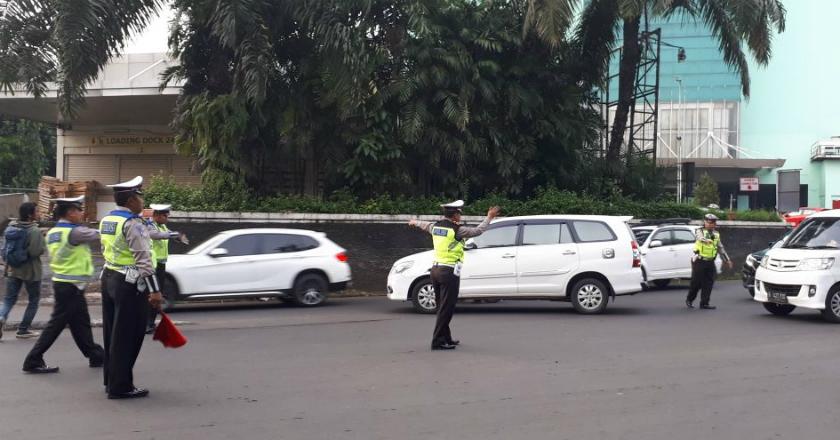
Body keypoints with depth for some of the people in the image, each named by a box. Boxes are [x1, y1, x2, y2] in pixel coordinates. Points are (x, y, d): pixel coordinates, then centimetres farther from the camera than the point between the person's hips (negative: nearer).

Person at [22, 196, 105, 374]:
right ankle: (33, 360, 3)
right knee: (57, 323, -2)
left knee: (81, 322, 15)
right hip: (71, 286, -9)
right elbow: (100, 234, -12)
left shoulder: (52, 233, 9)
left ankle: (96, 355, 23)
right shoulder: (74, 232, -18)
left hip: (62, 282, 9)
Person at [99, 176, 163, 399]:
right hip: (129, 284, -9)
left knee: (112, 333, 16)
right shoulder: (133, 224, -16)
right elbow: (143, 260, -20)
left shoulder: (106, 220, 11)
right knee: (127, 337, -2)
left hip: (109, 278, 9)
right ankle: (120, 387, 3)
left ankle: (111, 381, 25)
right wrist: (154, 289, -20)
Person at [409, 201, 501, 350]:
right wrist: (489, 218, 4)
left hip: (436, 269, 8)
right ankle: (438, 342, -4)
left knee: (442, 307, 16)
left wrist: (414, 222, 50)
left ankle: (446, 338, 25)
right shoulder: (456, 230, -14)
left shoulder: (435, 226, 8)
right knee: (446, 309, -4)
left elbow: (424, 225, 29)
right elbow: (478, 231, -9)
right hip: (449, 272, -8)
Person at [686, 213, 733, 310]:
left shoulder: (716, 234, 14)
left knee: (709, 283, -1)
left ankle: (704, 303, 5)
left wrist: (727, 259, 21)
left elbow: (720, 248, 23)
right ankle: (689, 300, 18)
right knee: (696, 283, -1)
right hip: (699, 261, -5)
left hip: (710, 262, 5)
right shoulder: (699, 231, -5)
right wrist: (706, 240, -53)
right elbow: (700, 237, -30)